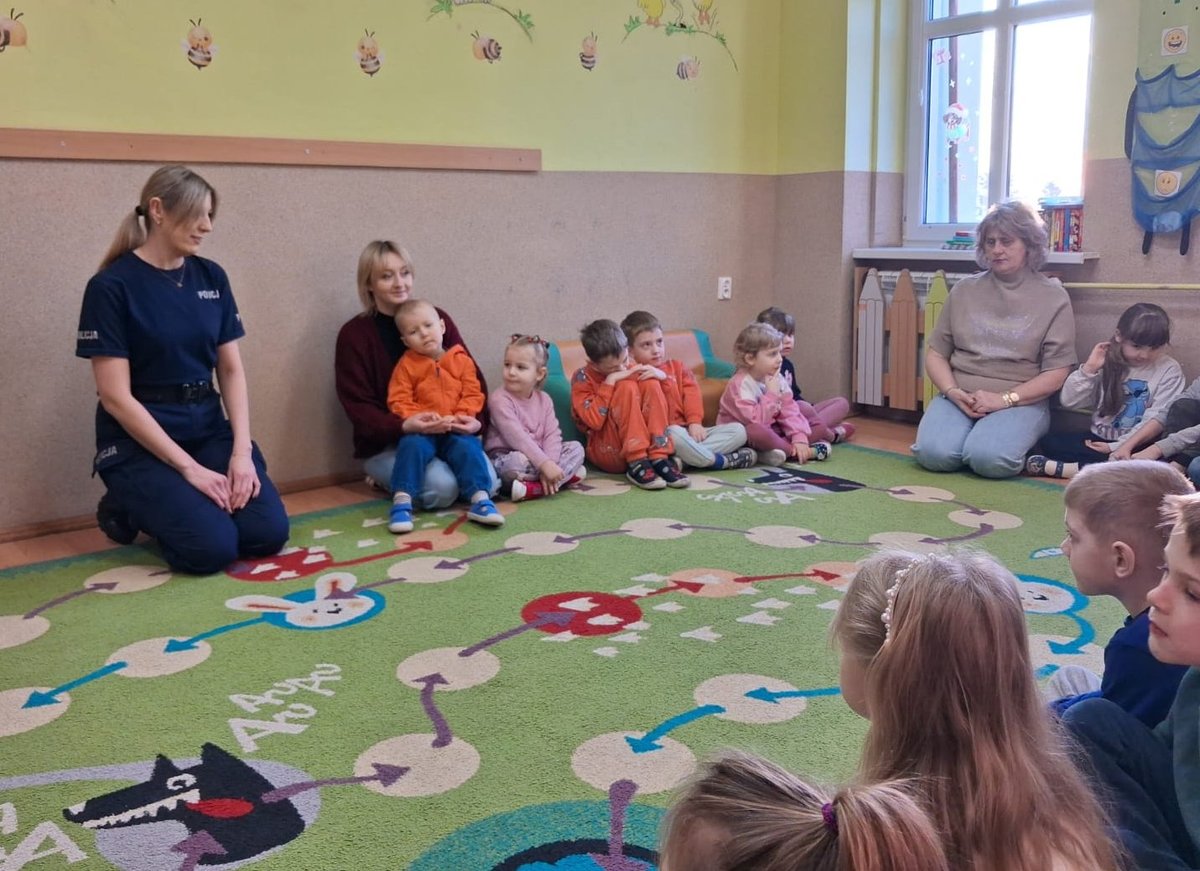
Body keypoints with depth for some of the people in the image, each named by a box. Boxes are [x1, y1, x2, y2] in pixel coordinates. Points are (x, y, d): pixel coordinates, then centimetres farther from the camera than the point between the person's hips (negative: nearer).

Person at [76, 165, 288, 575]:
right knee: (212, 546, -23)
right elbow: (116, 398, -15)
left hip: (209, 428, 5)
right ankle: (127, 507, 8)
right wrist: (189, 468, -18)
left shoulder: (212, 277, 5)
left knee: (268, 532, -14)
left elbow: (232, 371, 5)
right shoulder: (111, 286, -12)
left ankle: (174, 503, 15)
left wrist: (242, 451, -10)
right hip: (139, 440, -5)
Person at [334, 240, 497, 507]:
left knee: (487, 482, -21)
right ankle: (390, 480, 3)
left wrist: (475, 418, -20)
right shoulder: (353, 334, -6)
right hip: (385, 444, -3)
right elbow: (359, 408, -11)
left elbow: (472, 377, 1)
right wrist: (404, 426, -30)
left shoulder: (436, 318, 4)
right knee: (443, 487, -28)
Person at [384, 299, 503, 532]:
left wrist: (461, 417, -14)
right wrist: (418, 418, -19)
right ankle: (402, 501, -31)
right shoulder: (406, 365, 5)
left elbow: (473, 395, 4)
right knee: (412, 447, -30)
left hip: (456, 431, 1)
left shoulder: (461, 360, 8)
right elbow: (398, 401, -2)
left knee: (468, 448, -26)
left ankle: (480, 500, -26)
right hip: (420, 430, -1)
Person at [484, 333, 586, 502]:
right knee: (518, 461, -39)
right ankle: (567, 475, -20)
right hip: (504, 458, -7)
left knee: (576, 448, -7)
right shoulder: (499, 399, -16)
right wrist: (545, 464, -32)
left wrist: (550, 464, -25)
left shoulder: (544, 400, 4)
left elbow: (552, 435, -6)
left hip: (537, 457, 7)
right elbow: (517, 437, -25)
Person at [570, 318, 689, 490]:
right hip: (606, 452, -5)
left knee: (650, 383, -14)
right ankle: (637, 465, -28)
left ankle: (659, 460, -24)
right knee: (626, 387, -22)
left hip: (643, 446, 5)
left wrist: (661, 376, -7)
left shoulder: (632, 370, 8)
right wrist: (610, 381, -20)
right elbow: (594, 421, -20)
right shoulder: (582, 378, -7)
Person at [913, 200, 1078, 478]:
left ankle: (1019, 450, 2)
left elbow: (1056, 373, -3)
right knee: (934, 453, -28)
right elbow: (936, 353, 11)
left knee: (988, 459, -32)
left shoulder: (1053, 298, 2)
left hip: (1021, 401, -2)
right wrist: (953, 392, -9)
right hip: (959, 397, 2)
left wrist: (1005, 399, -15)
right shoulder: (964, 291, 11)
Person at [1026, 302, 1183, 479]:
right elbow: (1069, 401, -1)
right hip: (1099, 440, 3)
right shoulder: (1107, 363, 3)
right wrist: (1089, 368, -13)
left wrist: (1118, 446, -18)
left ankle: (1061, 468, -35)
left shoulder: (1169, 371, -4)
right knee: (1048, 442, -17)